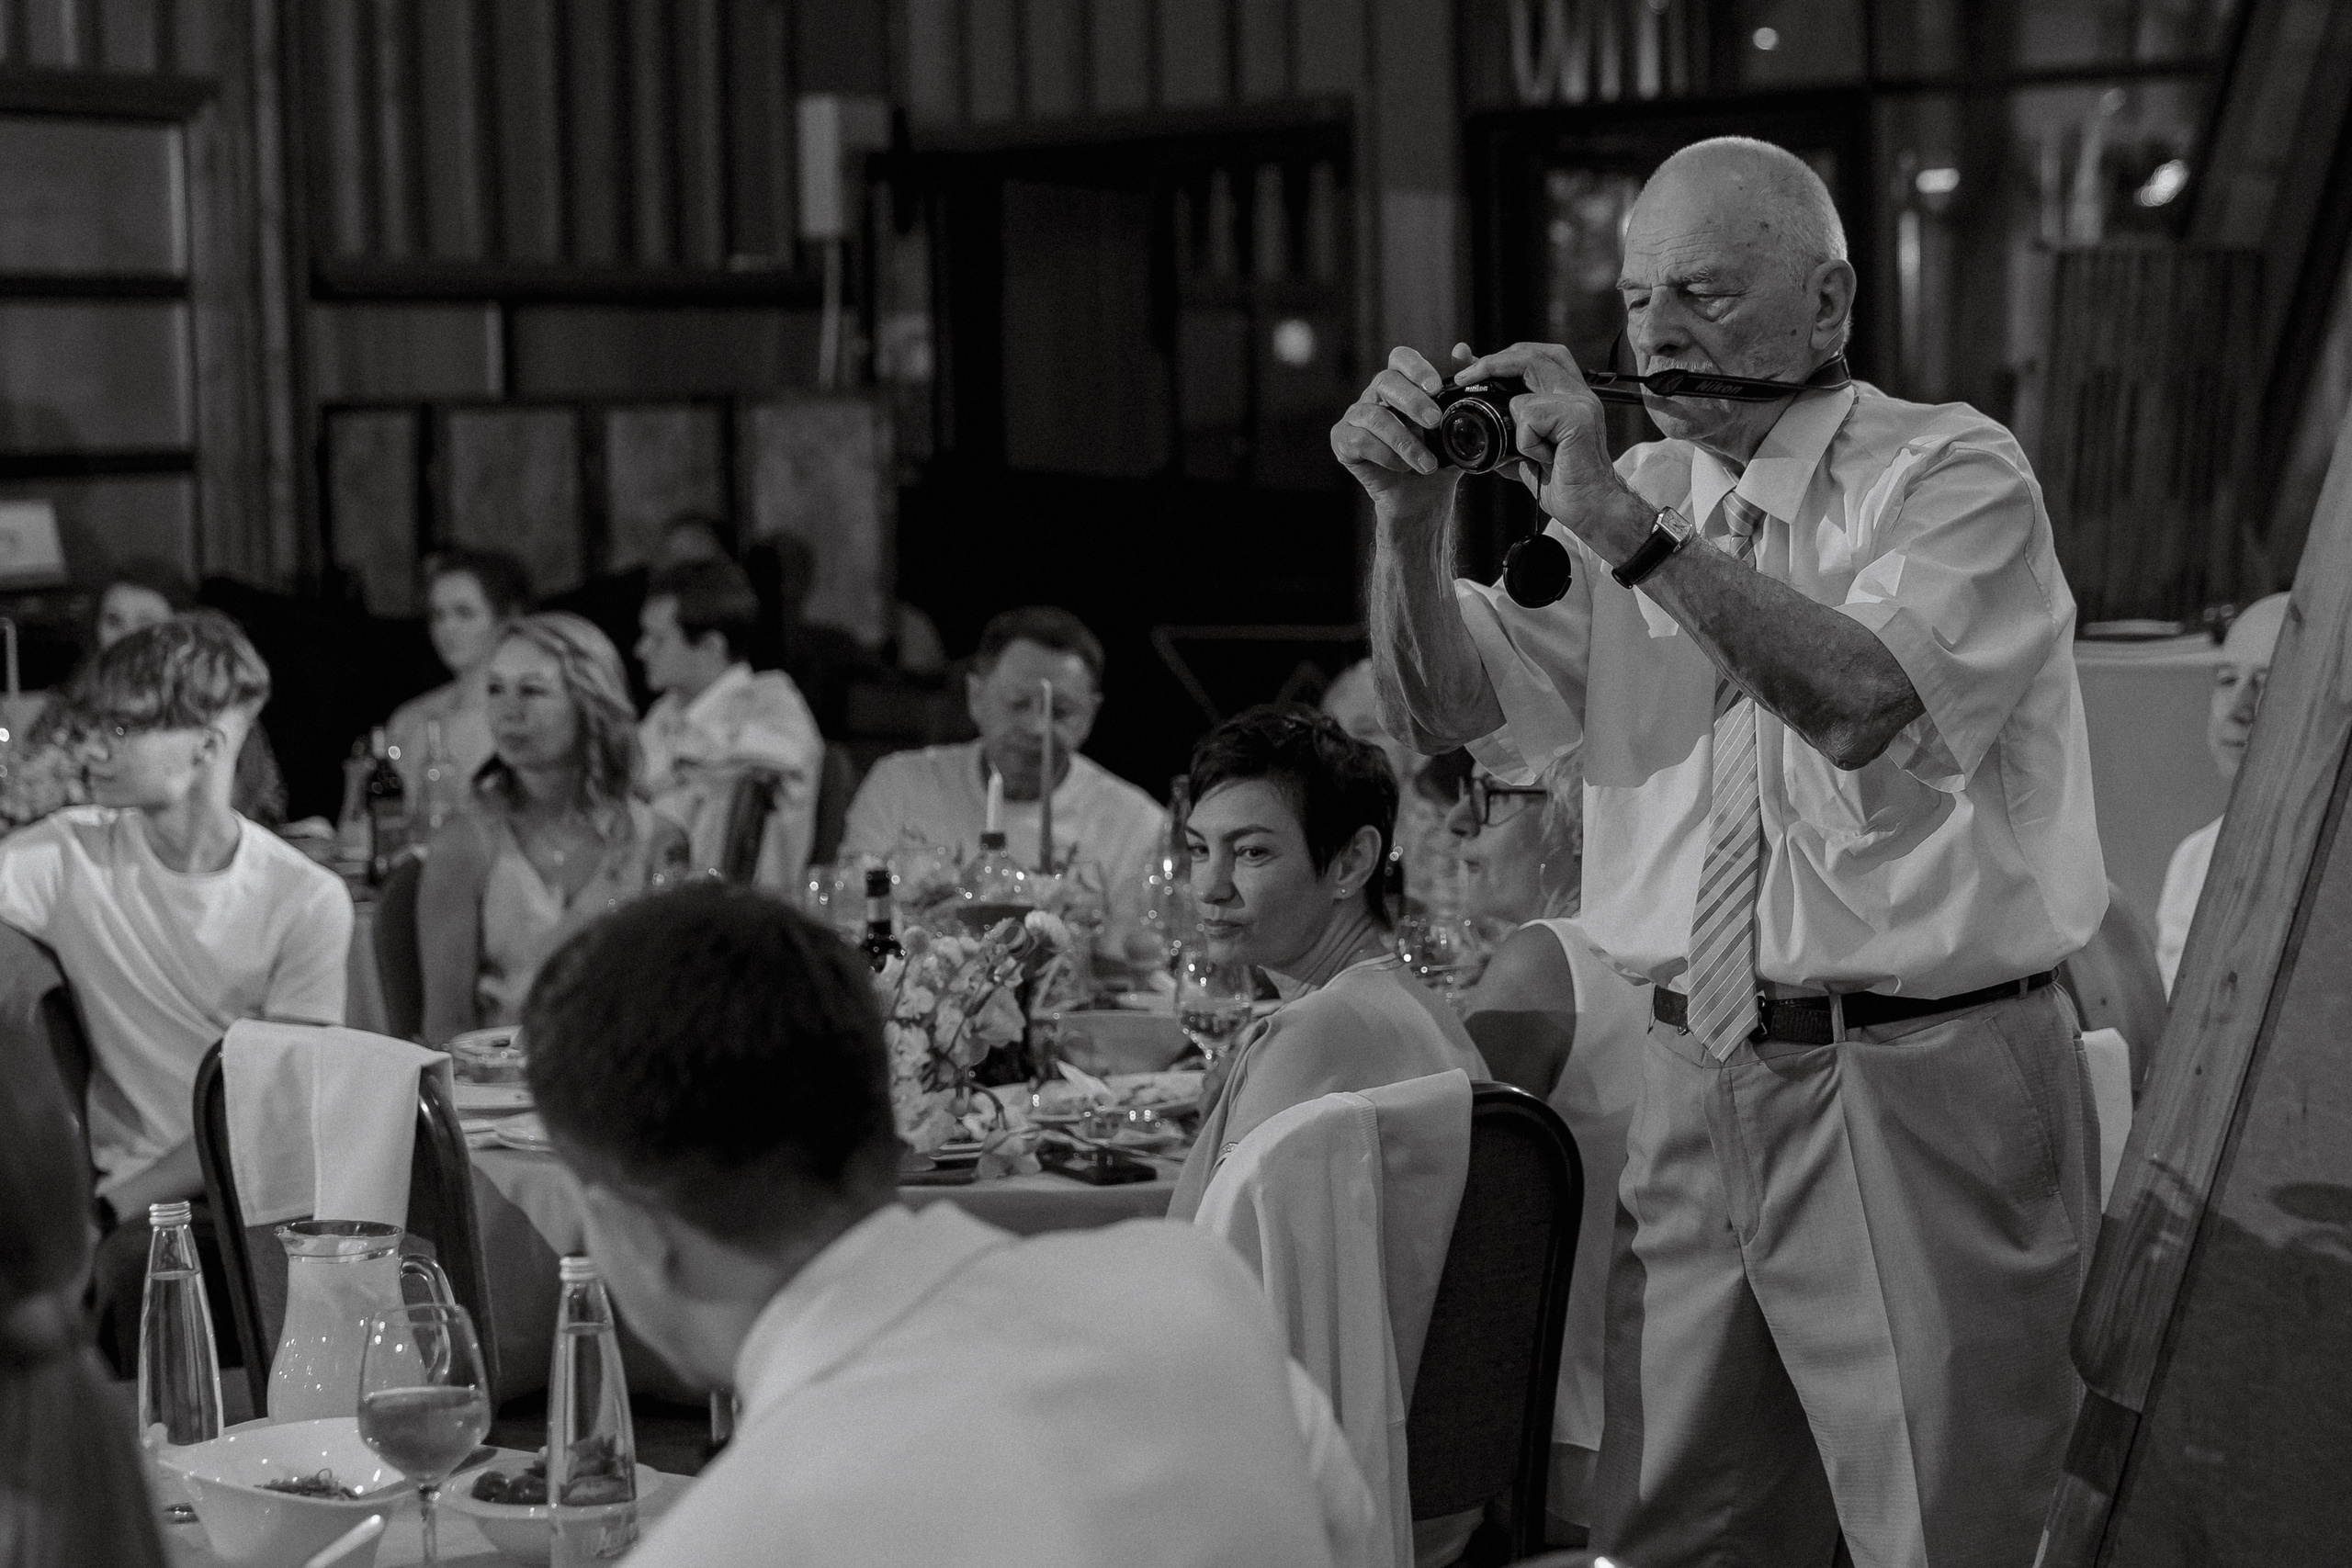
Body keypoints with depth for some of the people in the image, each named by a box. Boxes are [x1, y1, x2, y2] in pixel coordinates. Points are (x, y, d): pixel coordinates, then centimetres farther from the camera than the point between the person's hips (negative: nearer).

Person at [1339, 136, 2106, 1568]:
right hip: (1697, 1089, 5)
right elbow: (1448, 710, 6)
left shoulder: (1955, 475, -6)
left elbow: (1862, 698, -24)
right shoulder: (1633, 496, 12)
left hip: (1920, 1091, -5)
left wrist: (1627, 524, -25)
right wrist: (1414, 515, -12)